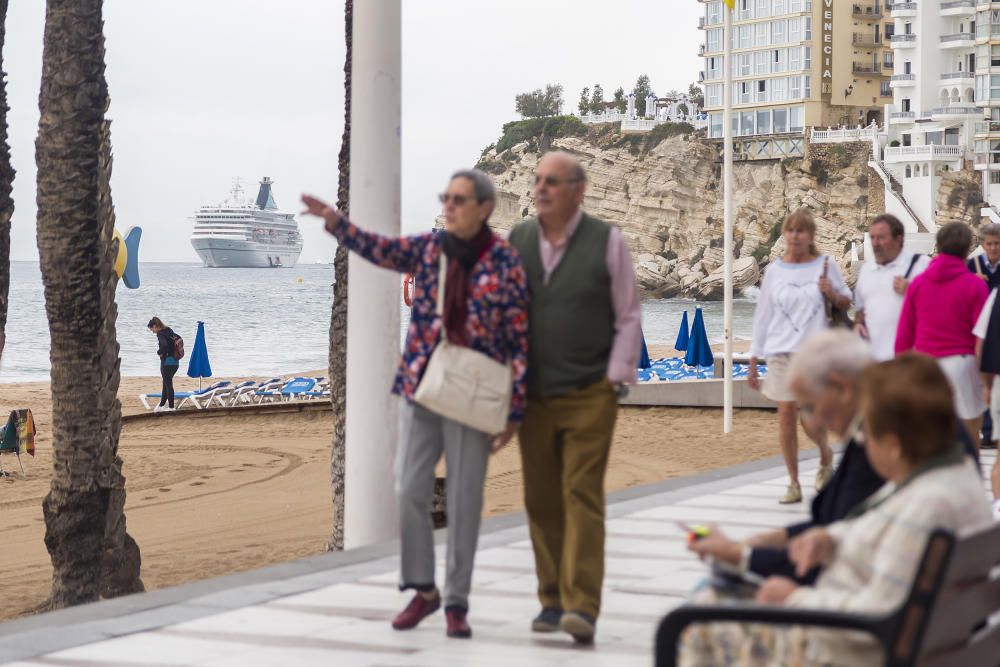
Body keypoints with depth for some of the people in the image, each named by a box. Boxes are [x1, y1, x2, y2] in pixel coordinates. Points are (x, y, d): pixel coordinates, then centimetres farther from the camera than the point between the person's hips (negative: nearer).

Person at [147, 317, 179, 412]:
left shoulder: (160, 334, -15)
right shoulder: (169, 331, 11)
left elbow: (164, 345, -31)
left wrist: (159, 352, -11)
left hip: (167, 361, -9)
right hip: (175, 361, 9)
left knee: (168, 384, -1)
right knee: (166, 383, 17)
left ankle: (171, 407, 1)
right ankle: (161, 405, 27)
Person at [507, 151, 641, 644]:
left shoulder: (607, 241, -1)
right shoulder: (517, 241, 8)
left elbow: (628, 317, 2)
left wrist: (615, 378, -5)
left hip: (589, 395, -4)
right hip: (533, 396, 4)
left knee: (582, 497, -9)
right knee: (541, 502, 6)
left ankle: (582, 607, -13)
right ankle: (552, 599, 15)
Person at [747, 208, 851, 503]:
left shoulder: (825, 266, 3)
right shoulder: (774, 271, 7)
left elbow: (847, 302, 13)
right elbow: (762, 316, 9)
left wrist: (833, 294, -11)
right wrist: (753, 363, 7)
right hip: (781, 352, 2)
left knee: (811, 420, -9)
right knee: (786, 415, 0)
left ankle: (826, 456, 24)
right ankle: (793, 483, 10)